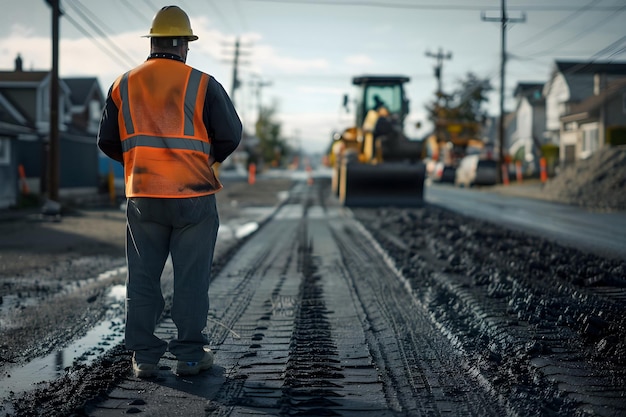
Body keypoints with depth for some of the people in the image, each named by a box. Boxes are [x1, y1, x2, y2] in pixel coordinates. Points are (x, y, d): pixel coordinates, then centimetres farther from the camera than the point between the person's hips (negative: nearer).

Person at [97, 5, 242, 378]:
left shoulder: (124, 85, 5)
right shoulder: (202, 84, -4)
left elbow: (108, 142, 8)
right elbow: (230, 135, -4)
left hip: (143, 197, 3)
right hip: (194, 197, -3)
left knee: (143, 278, 10)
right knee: (192, 278, 6)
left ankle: (144, 357, 12)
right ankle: (191, 354, 11)